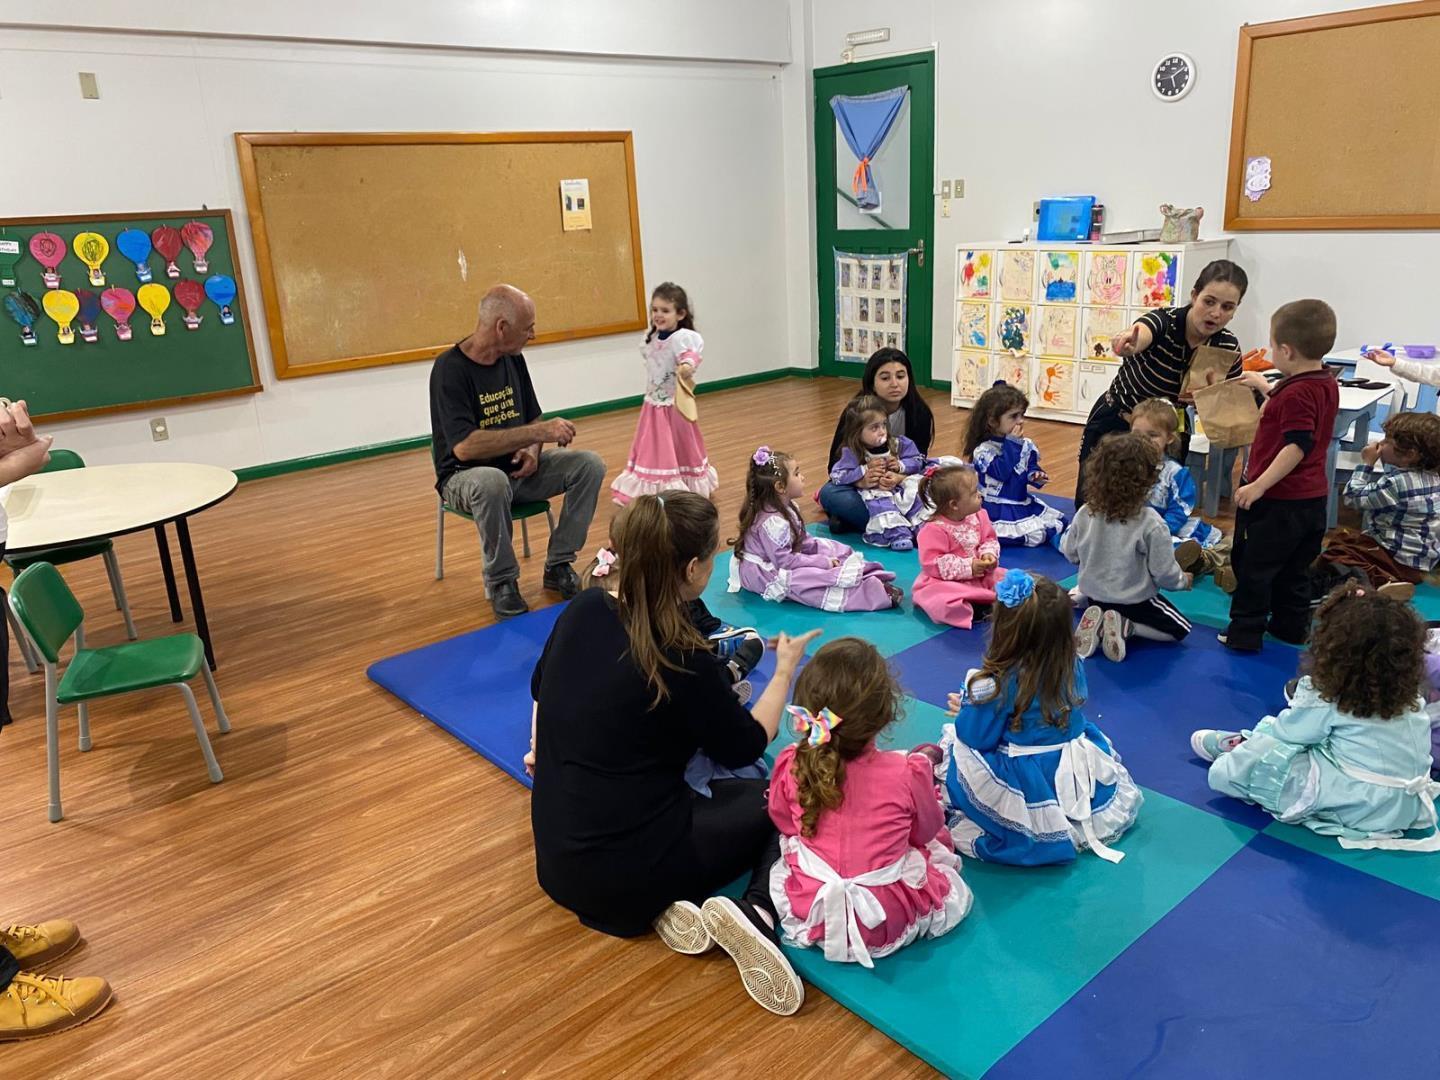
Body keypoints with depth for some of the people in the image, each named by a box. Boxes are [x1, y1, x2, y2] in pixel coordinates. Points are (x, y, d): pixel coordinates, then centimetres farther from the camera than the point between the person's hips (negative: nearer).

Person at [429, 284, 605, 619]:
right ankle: (502, 583, -18)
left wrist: (532, 449, -11)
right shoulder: (450, 369, -19)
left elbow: (533, 419, 13)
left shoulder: (513, 359, 2)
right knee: (491, 482, -40)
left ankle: (558, 566, -3)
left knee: (590, 464, -12)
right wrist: (537, 433, -30)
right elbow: (463, 447, -30)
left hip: (517, 468, 7)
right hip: (466, 476, -6)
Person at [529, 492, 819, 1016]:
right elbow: (745, 746, -4)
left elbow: (540, 688, 15)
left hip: (557, 861, 6)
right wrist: (785, 669, 10)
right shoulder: (682, 663, -22)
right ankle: (757, 912, -10)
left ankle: (669, 906, 7)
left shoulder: (583, 610, -6)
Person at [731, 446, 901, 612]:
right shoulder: (773, 522, -30)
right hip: (763, 575, -11)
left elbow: (803, 539, 10)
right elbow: (784, 560, -27)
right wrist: (822, 562, -22)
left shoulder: (787, 506, 1)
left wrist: (824, 551, -6)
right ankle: (877, 595, -36)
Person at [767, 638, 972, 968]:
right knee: (941, 841, 23)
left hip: (809, 918, 4)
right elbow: (926, 830, -3)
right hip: (888, 926, -4)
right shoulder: (908, 773, -26)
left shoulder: (790, 766, -20)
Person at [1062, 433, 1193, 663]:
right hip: (1134, 600, -4)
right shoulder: (1150, 523, -27)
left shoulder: (1084, 514, -16)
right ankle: (1126, 627, -9)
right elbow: (1165, 572, -18)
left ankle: (1096, 624, 1)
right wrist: (1182, 580, 5)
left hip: (1094, 595, 4)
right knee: (1179, 628, 15)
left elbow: (1070, 553, -1)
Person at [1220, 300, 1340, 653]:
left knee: (1252, 566, 2)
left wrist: (1258, 485, -29)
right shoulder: (1326, 383, 7)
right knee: (1294, 570, 19)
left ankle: (1245, 633, 7)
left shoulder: (1296, 393, -22)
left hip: (1278, 499, -9)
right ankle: (1291, 627, 28)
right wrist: (1264, 386, 34)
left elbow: (1298, 446, -28)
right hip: (1312, 498, 9)